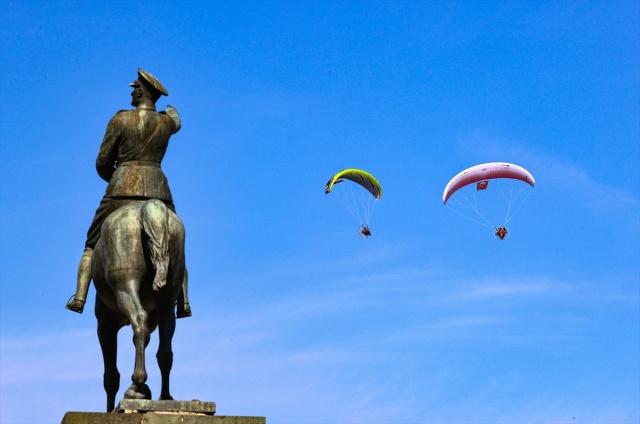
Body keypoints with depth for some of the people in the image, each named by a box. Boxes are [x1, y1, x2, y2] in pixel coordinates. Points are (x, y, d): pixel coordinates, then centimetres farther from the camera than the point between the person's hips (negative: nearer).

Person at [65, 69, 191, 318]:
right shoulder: (166, 122, 6)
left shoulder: (120, 120, -2)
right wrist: (172, 110, 56)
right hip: (158, 190, 2)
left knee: (93, 245, 13)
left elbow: (102, 164, 2)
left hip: (122, 189, -2)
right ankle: (183, 302, 6)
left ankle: (79, 297, 0)